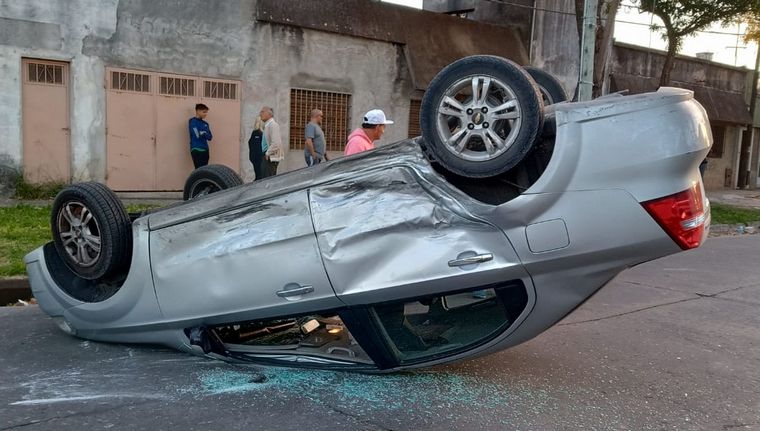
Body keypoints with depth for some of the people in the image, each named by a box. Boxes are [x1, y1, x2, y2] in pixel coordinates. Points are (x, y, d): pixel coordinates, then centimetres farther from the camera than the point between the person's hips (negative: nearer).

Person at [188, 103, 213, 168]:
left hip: (205, 149, 7)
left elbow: (209, 137, 7)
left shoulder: (205, 123, 15)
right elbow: (197, 135, -15)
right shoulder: (193, 122, -5)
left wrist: (202, 133, -9)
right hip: (197, 149, -7)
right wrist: (205, 133, 1)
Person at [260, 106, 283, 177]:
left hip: (271, 158, -10)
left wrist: (267, 153, -16)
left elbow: (276, 143, -23)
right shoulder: (267, 125, 16)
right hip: (268, 157, 10)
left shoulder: (273, 125, -14)